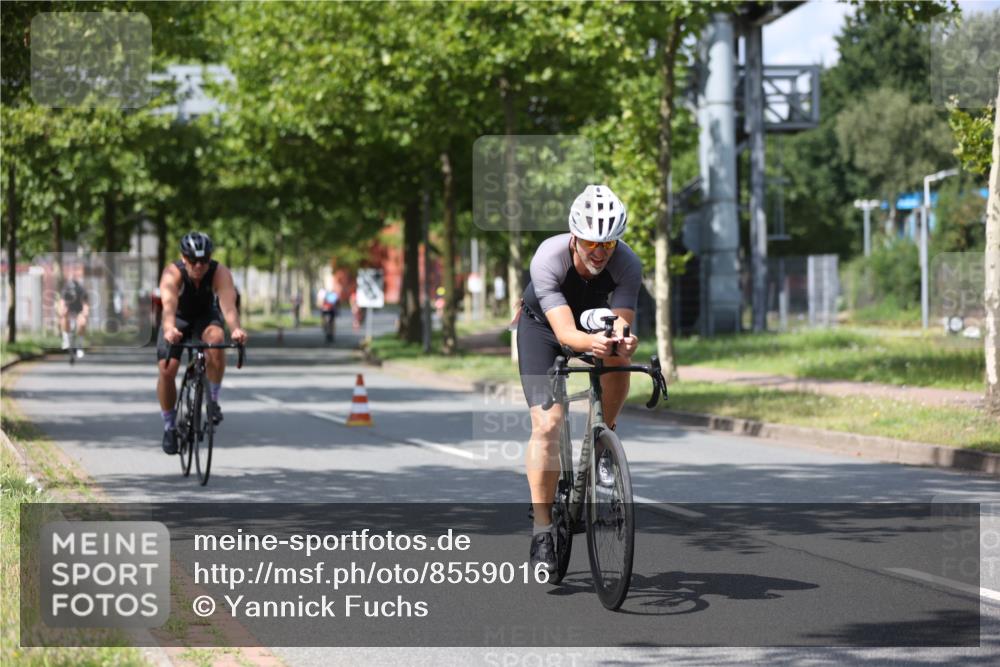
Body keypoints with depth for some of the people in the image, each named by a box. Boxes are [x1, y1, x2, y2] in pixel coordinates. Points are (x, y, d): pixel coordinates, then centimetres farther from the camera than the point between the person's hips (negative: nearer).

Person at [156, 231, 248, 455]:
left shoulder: (220, 273, -29)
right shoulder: (173, 273, -31)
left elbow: (228, 304, -44)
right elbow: (169, 305, -48)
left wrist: (235, 329, -65)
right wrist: (170, 329, -69)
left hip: (206, 317, 0)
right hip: (178, 319, 0)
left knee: (215, 338, -34)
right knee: (166, 370, -16)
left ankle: (213, 399, -16)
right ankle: (169, 427, 7)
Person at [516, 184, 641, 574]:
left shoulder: (627, 264, -30)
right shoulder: (549, 257, -36)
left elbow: (622, 323, -37)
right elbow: (565, 331, -44)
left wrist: (622, 341, -61)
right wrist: (591, 342, -65)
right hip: (543, 325, -3)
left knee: (618, 361, -29)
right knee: (547, 424, -18)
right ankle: (542, 531, -13)